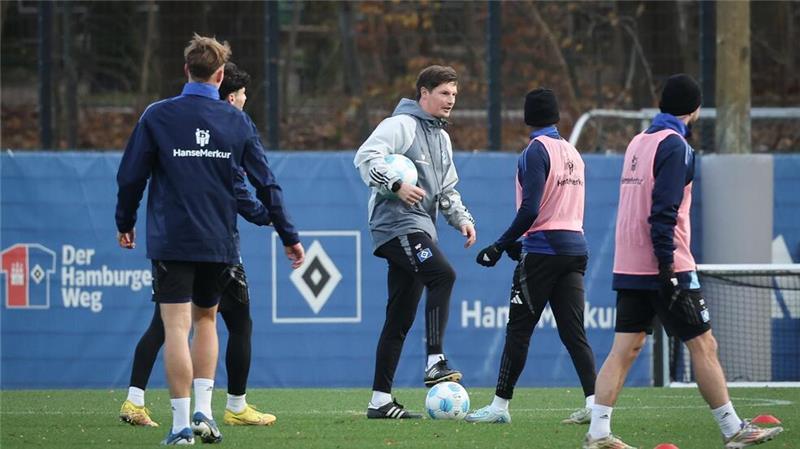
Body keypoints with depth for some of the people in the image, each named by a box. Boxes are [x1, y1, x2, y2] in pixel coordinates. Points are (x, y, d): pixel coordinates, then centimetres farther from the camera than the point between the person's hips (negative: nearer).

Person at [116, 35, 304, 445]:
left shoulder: (157, 117, -3)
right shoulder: (237, 122, 2)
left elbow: (131, 177, -1)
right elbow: (265, 184, 3)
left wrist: (125, 223, 15)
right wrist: (288, 236, 10)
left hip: (171, 241, -3)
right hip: (219, 242, 3)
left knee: (177, 327, -3)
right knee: (205, 318, 20)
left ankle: (181, 424, -8)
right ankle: (204, 411, 9)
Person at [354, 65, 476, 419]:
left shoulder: (442, 138, 24)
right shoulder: (401, 125, -5)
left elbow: (447, 190, 30)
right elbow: (366, 156, -17)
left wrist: (462, 218, 14)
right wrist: (396, 184, -27)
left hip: (419, 230, 10)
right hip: (397, 224, -10)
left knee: (400, 319, 7)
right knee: (443, 274, -30)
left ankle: (380, 400, 8)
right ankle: (435, 362, -34)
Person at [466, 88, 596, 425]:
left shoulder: (536, 151, -9)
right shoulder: (573, 153, 14)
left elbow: (530, 209, -17)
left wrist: (501, 245, -11)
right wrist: (519, 241, 21)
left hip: (543, 249, -7)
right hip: (576, 248, 7)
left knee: (518, 329, -1)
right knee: (573, 332, 4)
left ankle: (500, 406, 2)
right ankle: (594, 402, -7)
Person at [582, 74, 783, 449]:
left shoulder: (638, 142, 15)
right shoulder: (674, 146, -11)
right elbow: (663, 211, -20)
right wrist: (667, 264, -22)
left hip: (630, 266, 8)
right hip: (663, 266, -8)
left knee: (624, 348, 5)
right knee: (703, 345, 0)